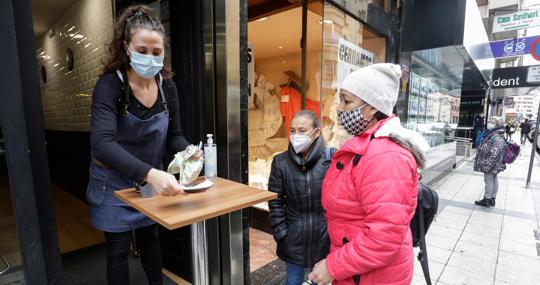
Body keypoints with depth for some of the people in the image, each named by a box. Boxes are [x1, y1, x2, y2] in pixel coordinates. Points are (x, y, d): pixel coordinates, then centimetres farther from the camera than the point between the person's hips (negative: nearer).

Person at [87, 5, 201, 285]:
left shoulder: (166, 85, -9)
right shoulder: (109, 85, -23)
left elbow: (173, 135, -2)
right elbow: (102, 143, -37)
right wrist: (149, 173, -52)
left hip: (151, 181, 4)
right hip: (115, 183, -4)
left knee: (150, 239, 23)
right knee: (118, 249, 11)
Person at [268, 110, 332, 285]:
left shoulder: (331, 157, -12)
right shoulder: (281, 162, -7)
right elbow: (276, 202, -2)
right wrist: (281, 234, -4)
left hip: (326, 237, 0)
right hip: (294, 238, 1)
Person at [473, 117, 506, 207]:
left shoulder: (497, 137, -23)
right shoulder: (492, 134, 8)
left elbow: (494, 153, -28)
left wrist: (487, 165, -26)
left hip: (491, 164, -10)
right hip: (494, 164, 10)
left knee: (489, 180, 0)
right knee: (494, 180, 16)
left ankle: (487, 200, 11)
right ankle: (492, 199, 28)